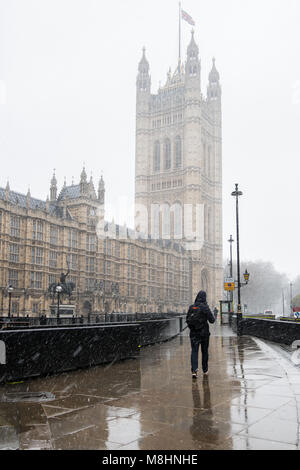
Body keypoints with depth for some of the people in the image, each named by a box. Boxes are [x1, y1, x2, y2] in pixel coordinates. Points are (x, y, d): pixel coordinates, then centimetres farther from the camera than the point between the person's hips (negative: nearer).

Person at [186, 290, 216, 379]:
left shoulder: (191, 307, 0)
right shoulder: (205, 307, -11)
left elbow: (187, 320, 5)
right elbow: (212, 320, -10)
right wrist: (214, 318, 12)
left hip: (193, 333, 2)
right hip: (204, 332, -2)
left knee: (194, 351, -2)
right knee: (204, 351, 14)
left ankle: (194, 370, -19)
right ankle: (205, 370, 26)